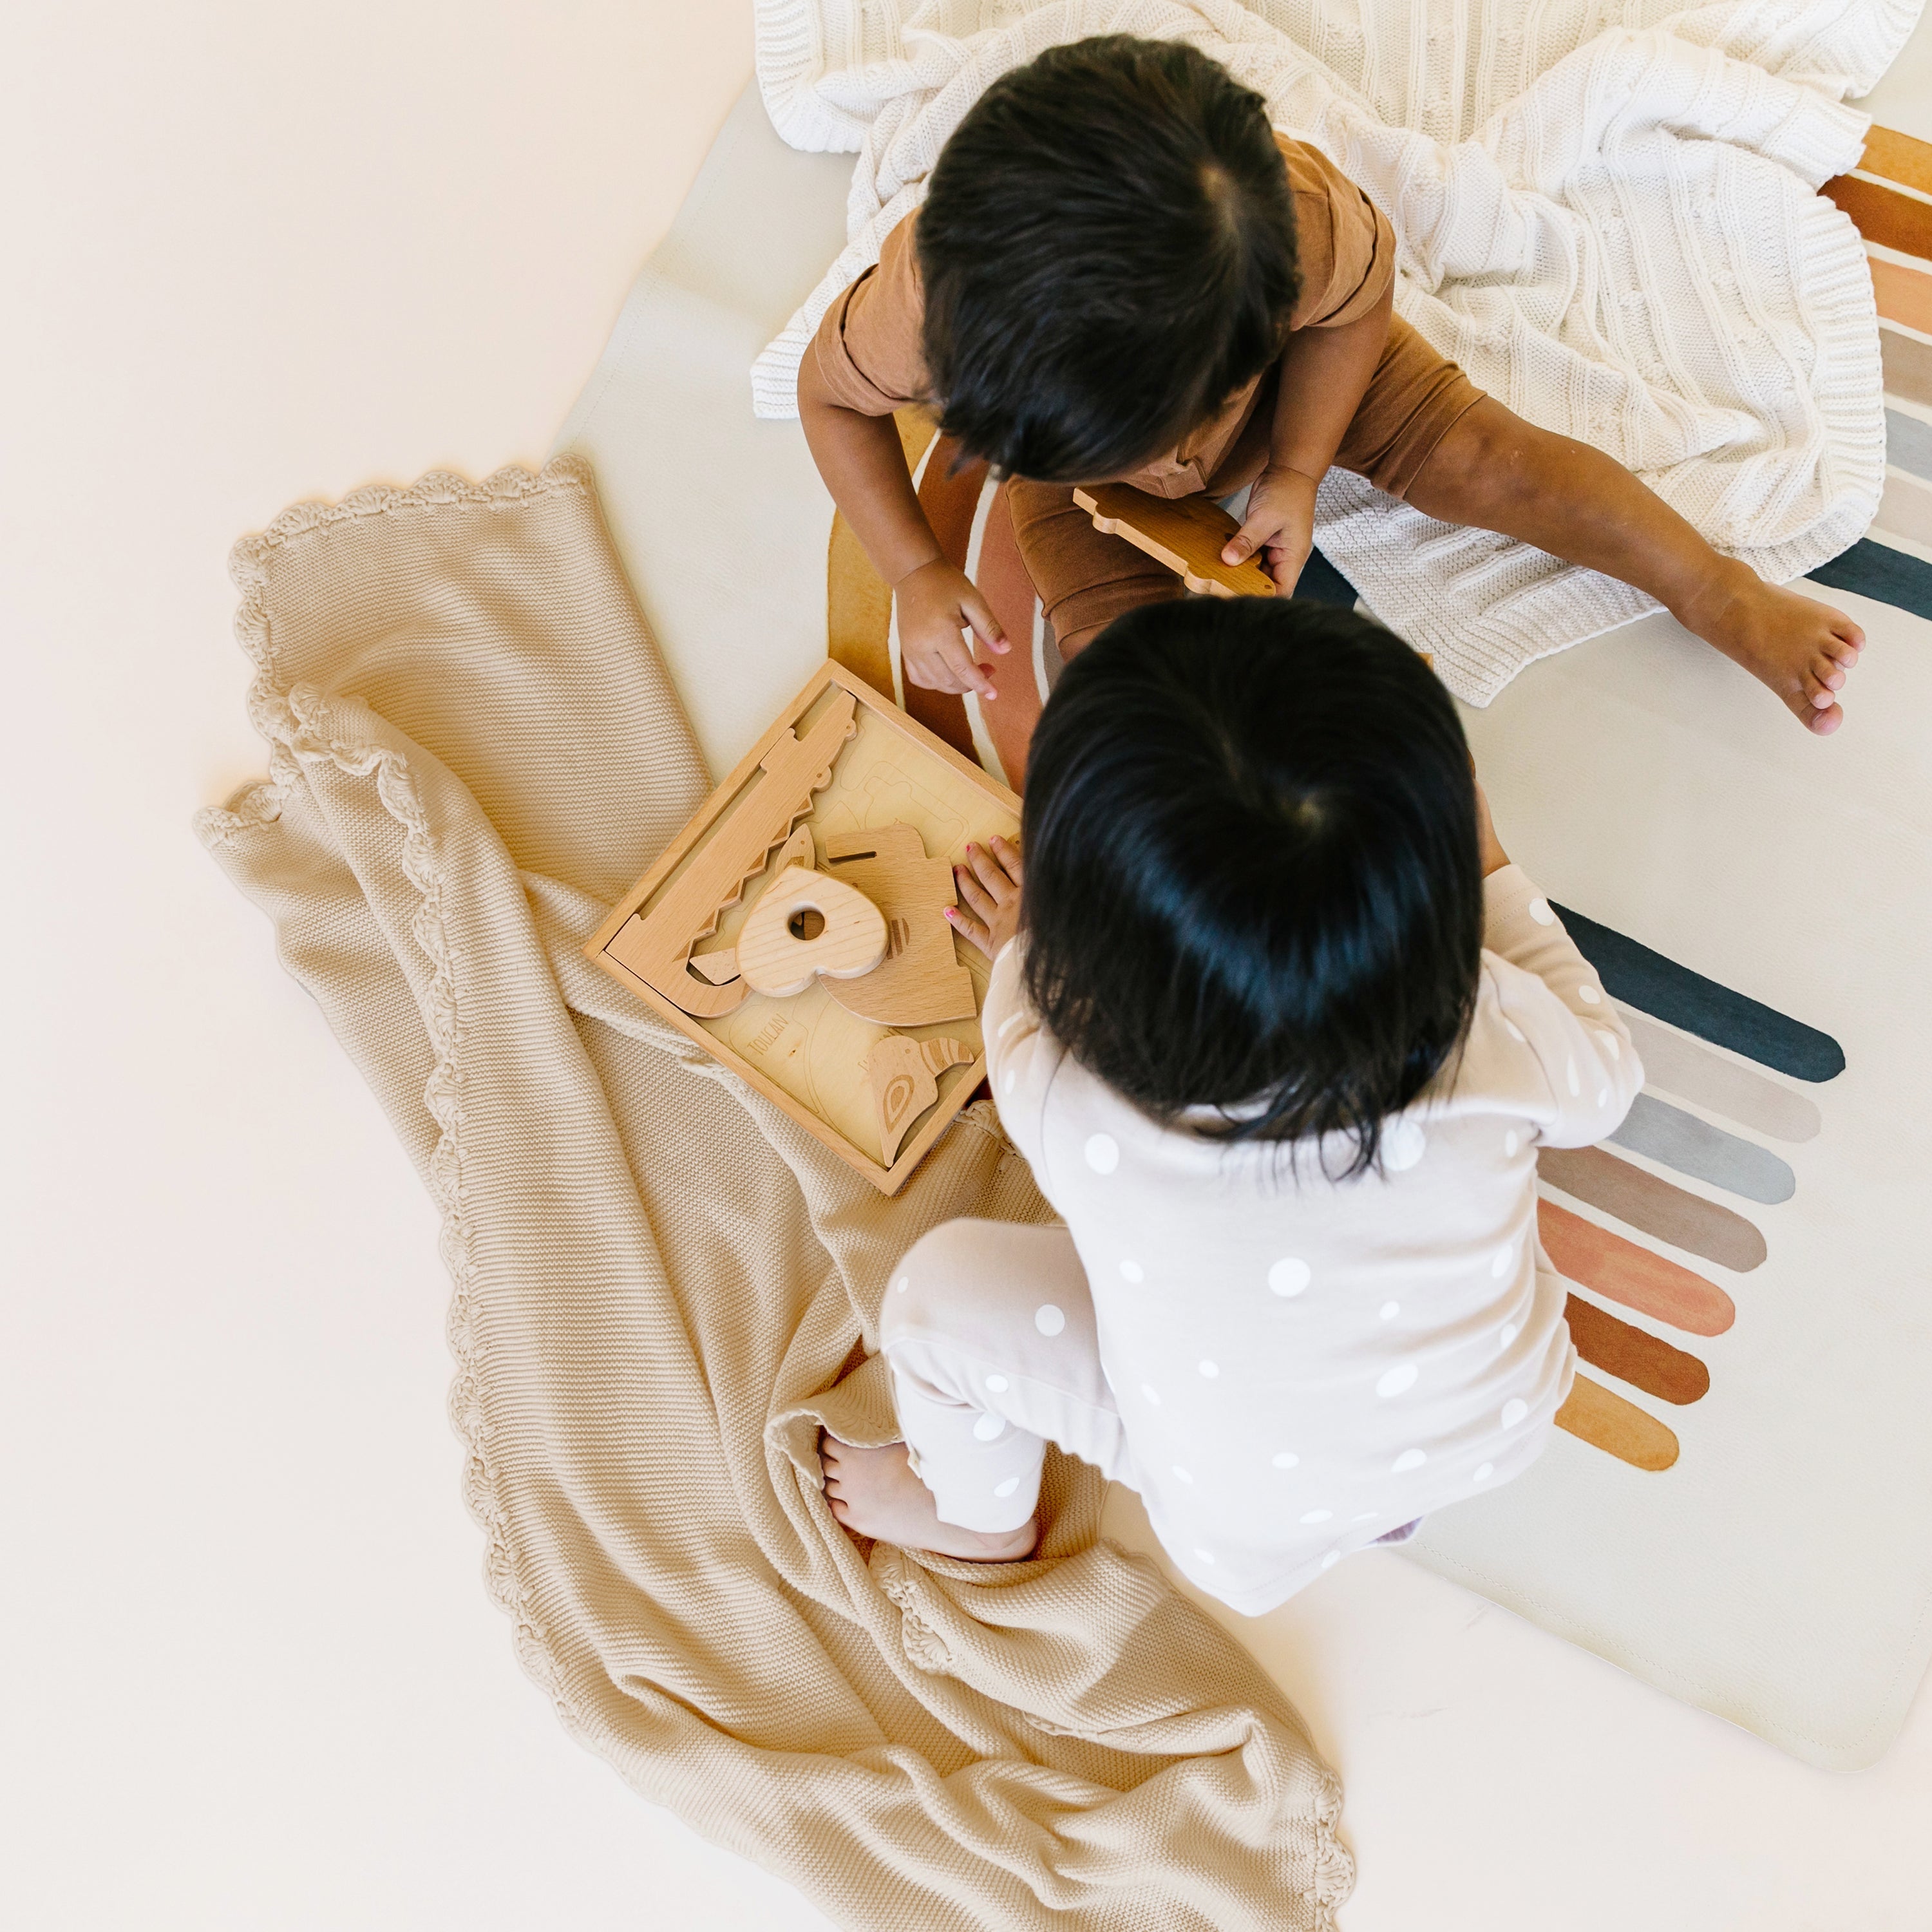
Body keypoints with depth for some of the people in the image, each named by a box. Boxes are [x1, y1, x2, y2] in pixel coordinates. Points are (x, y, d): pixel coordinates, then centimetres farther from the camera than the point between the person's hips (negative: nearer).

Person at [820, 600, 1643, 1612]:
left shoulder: (1074, 1111, -37)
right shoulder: (1494, 1031, -34)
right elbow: (1603, 1078, -8)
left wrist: (1025, 947, 11)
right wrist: (1489, 867, 2)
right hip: (1500, 1428, 3)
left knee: (938, 1288, 5)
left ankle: (978, 1515, 38)